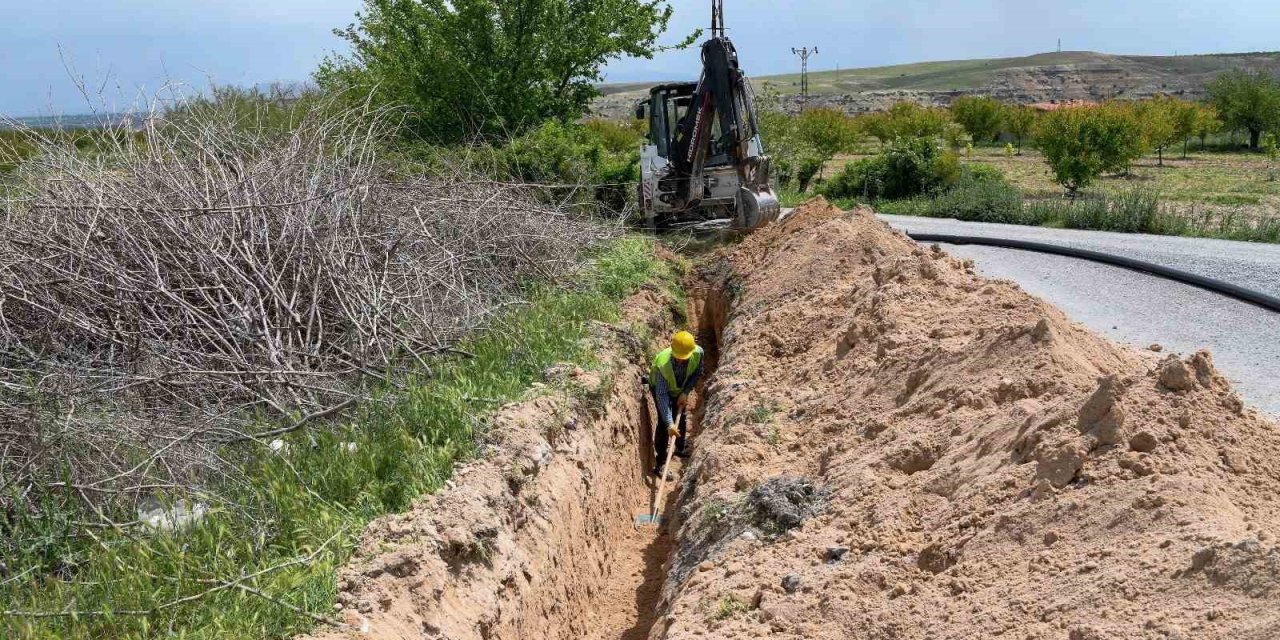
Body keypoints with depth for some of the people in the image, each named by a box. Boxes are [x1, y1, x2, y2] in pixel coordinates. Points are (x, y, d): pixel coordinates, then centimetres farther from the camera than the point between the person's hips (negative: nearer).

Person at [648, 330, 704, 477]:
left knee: (681, 418, 17)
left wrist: (686, 392, -23)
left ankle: (680, 448, 40)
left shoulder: (698, 353, -34)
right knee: (664, 422, -10)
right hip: (661, 387, -4)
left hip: (681, 388, 4)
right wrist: (669, 423, -48)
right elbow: (661, 395, -42)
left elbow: (698, 373, -12)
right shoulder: (663, 363, -44)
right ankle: (660, 461, 0)